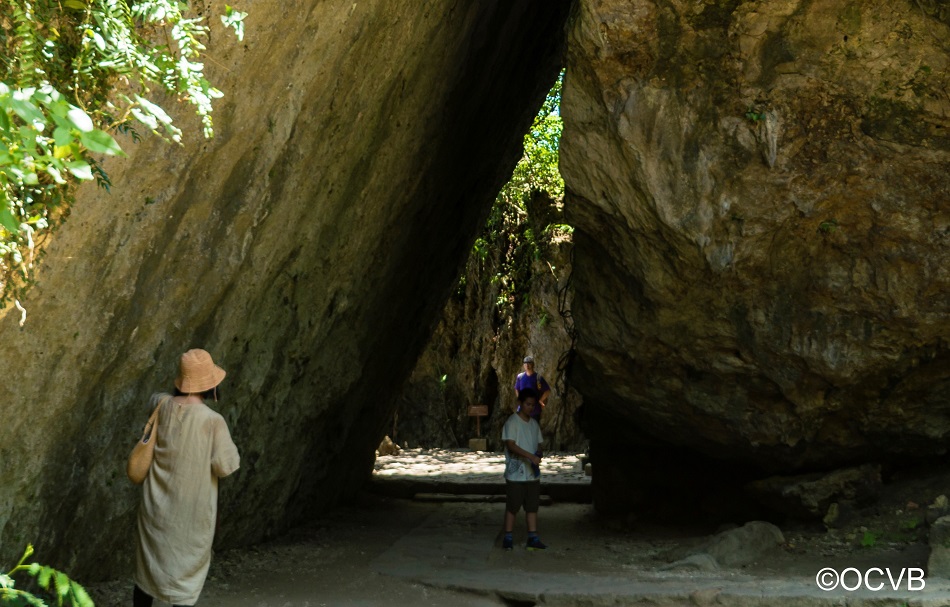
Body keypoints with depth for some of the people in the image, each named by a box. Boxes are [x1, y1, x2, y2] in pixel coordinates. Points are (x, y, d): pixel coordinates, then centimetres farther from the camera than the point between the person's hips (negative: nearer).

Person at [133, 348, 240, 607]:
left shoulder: (162, 406, -5)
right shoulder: (213, 421, -21)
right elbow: (225, 466, -15)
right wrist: (229, 447, 1)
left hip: (157, 506, 5)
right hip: (191, 511, -5)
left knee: (148, 566, 19)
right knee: (187, 571, 10)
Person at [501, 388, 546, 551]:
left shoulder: (534, 423, 11)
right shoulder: (512, 422, -9)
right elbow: (511, 445, -18)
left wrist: (538, 455, -6)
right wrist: (530, 456, -28)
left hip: (533, 473, 6)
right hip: (515, 474, -6)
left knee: (532, 506, 6)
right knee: (512, 506, 1)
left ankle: (533, 538, 10)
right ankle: (508, 538, 10)